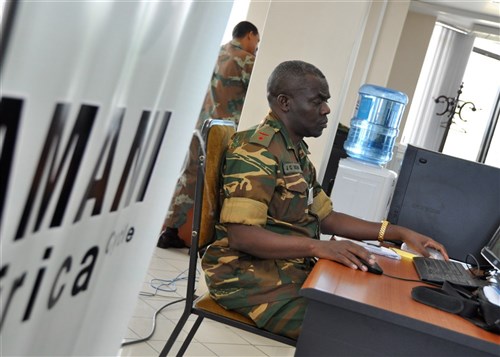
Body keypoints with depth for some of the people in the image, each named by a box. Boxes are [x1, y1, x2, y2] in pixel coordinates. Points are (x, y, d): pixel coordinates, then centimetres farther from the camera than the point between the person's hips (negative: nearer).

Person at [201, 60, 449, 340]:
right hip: (252, 276, -9)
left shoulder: (297, 153, 14)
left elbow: (326, 218, 16)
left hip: (290, 270, 9)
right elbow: (242, 235, -23)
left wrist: (400, 233, 10)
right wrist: (317, 247, -31)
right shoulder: (258, 149, -16)